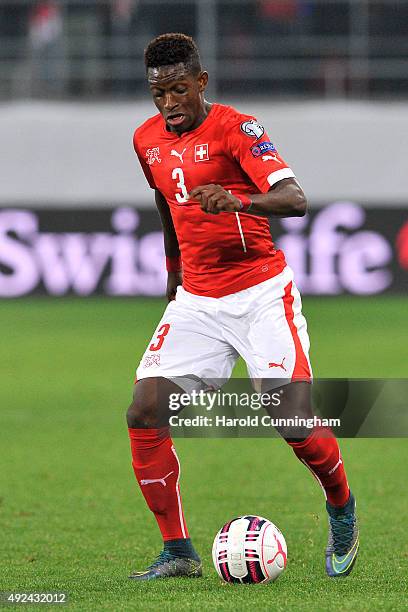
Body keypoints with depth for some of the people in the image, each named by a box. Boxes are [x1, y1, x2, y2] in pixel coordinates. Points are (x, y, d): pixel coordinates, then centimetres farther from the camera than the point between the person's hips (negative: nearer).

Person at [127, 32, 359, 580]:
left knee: (296, 423, -13)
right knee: (144, 415, -10)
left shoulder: (235, 128, -13)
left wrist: (236, 201, -43)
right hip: (196, 302, 6)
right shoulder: (148, 140, 7)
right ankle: (178, 552, 0)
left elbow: (294, 199, -26)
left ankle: (342, 514, 19)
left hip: (261, 294, -6)